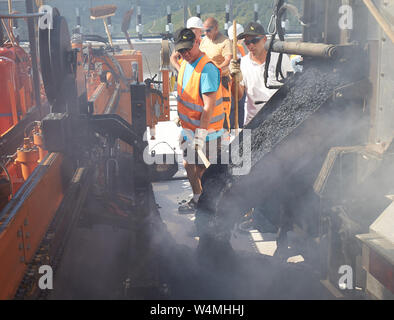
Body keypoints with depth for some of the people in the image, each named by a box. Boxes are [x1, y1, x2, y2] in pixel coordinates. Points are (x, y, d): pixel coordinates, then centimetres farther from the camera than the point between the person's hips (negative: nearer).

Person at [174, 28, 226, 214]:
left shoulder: (207, 69, -23)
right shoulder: (185, 63, 5)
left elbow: (209, 107, -26)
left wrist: (200, 134, -27)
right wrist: (181, 120, 22)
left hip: (206, 131, -9)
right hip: (189, 128, 9)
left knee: (201, 169, 1)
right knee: (188, 164, 19)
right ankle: (197, 199, 36)